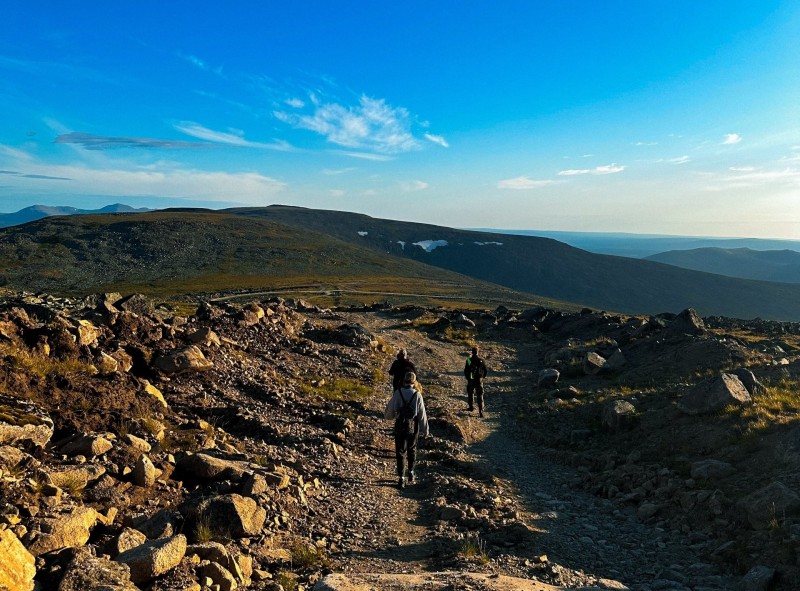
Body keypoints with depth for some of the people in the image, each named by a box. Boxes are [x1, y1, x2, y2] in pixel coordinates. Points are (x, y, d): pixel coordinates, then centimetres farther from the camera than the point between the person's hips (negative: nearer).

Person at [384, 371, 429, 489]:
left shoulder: (397, 393, -12)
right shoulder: (417, 395, -11)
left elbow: (389, 412, -6)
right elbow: (422, 414, -6)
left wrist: (387, 414, 18)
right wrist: (425, 430, 4)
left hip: (400, 426, -1)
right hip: (413, 427, 1)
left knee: (400, 452, 6)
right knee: (412, 450, 22)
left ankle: (401, 478, 2)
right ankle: (411, 473, 29)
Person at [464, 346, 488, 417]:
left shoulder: (468, 360, -9)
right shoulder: (481, 361, -7)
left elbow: (465, 371, -5)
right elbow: (486, 371, 0)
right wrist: (482, 377, 18)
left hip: (470, 381, 0)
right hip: (479, 381, 0)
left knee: (470, 393, 23)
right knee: (480, 396, 2)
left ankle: (471, 407, 36)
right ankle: (480, 411, -7)